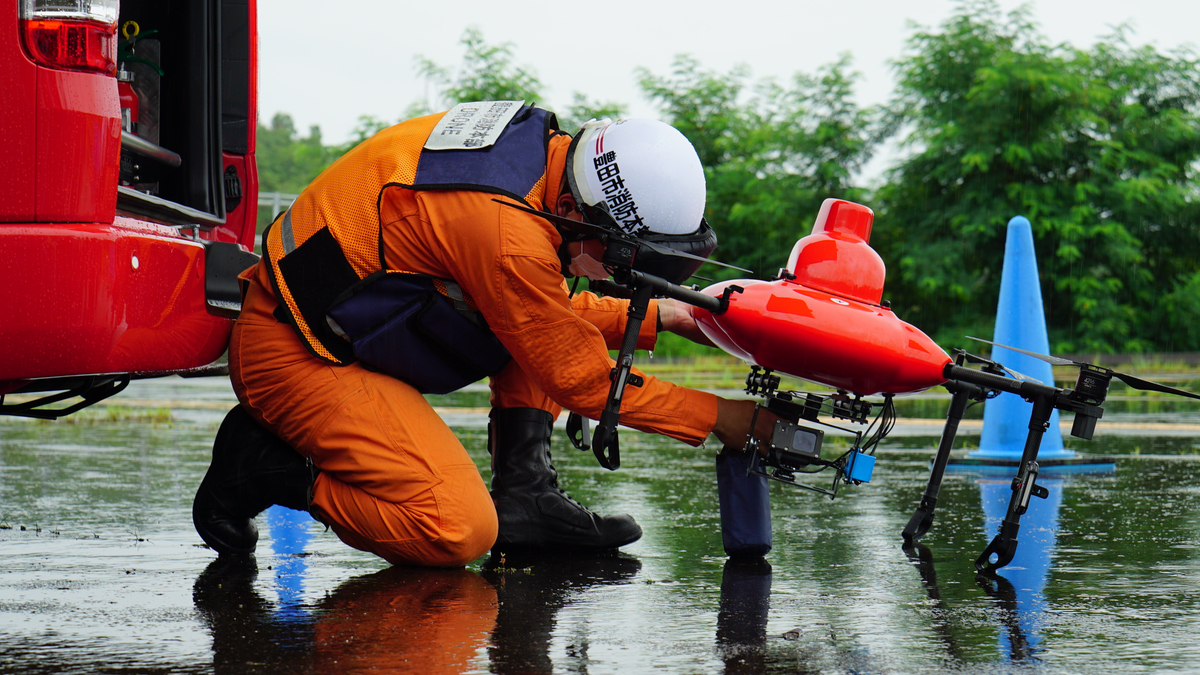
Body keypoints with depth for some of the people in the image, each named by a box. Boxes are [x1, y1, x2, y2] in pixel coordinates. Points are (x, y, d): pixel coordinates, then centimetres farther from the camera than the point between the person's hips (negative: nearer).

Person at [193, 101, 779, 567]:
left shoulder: (542, 148, -1)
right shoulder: (509, 237, -30)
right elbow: (581, 378, -17)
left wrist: (657, 317, 10)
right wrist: (719, 419, -11)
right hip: (295, 354, -10)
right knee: (460, 533, -19)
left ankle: (523, 493, 2)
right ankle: (265, 466, -5)